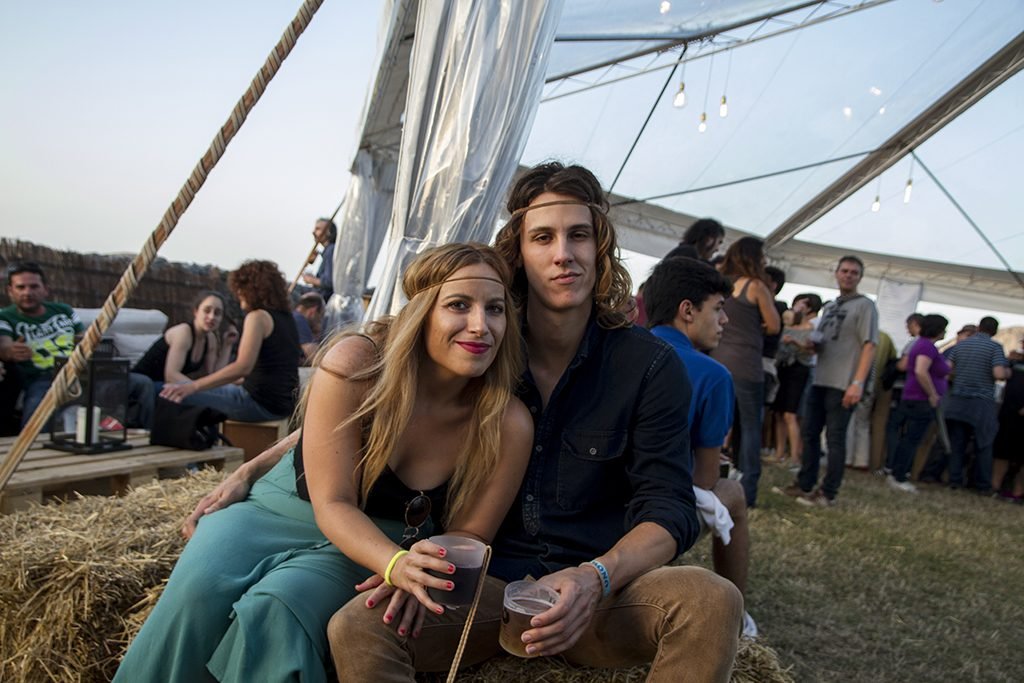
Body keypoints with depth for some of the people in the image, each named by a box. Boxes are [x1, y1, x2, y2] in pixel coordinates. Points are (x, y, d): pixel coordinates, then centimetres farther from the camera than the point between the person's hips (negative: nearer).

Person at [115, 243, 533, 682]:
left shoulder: (506, 426, -19)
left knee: (275, 608, -30)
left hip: (380, 540, 0)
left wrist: (420, 569, -30)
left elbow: (468, 535, -7)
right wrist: (396, 564, -39)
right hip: (284, 508, 1)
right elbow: (333, 504, -20)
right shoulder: (355, 364, -22)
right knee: (200, 588, -28)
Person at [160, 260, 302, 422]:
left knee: (177, 396, -8)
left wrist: (193, 386, -22)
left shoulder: (258, 316, -12)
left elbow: (242, 367, -23)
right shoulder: (286, 316, 13)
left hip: (261, 403, -9)